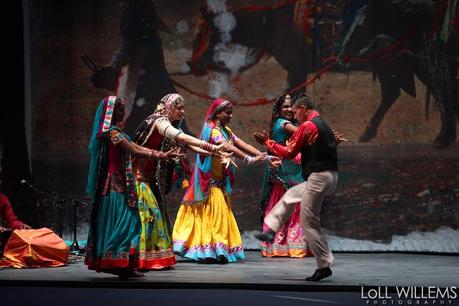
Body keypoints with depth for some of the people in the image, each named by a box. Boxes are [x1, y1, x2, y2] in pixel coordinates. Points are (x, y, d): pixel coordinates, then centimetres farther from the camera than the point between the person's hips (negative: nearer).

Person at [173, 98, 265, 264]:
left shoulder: (226, 130, 13)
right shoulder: (211, 129, -14)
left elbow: (243, 144, 1)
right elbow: (227, 147, -30)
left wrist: (264, 156, -12)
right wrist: (248, 159, -39)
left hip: (220, 181, 8)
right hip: (210, 181, -8)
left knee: (221, 212, 8)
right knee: (215, 212, -12)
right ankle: (213, 250, -11)